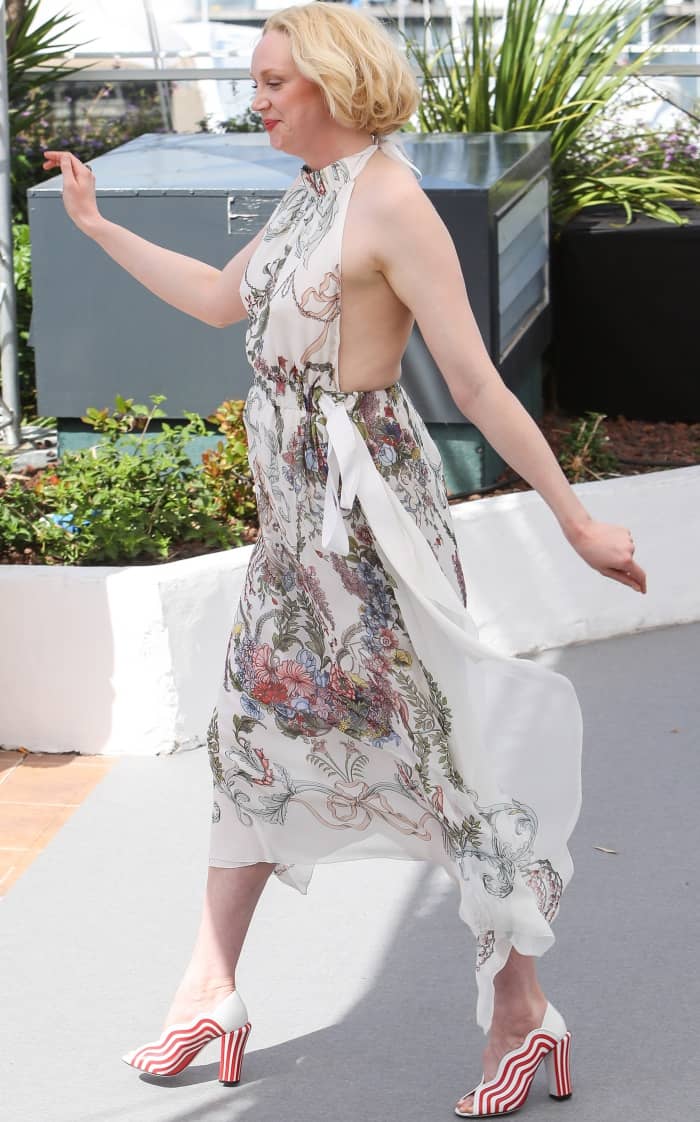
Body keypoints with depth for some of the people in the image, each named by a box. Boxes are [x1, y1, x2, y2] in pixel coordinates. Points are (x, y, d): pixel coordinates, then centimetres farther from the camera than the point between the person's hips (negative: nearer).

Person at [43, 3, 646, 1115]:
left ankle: (522, 1013, 10)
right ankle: (212, 994, 25)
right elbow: (220, 298, 26)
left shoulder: (389, 202, -17)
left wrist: (577, 521, -18)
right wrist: (99, 229, 28)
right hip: (297, 514, 9)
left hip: (368, 510, -9)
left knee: (440, 745, -2)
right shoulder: (308, 195, 9)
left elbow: (477, 383, -19)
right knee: (254, 734, 14)